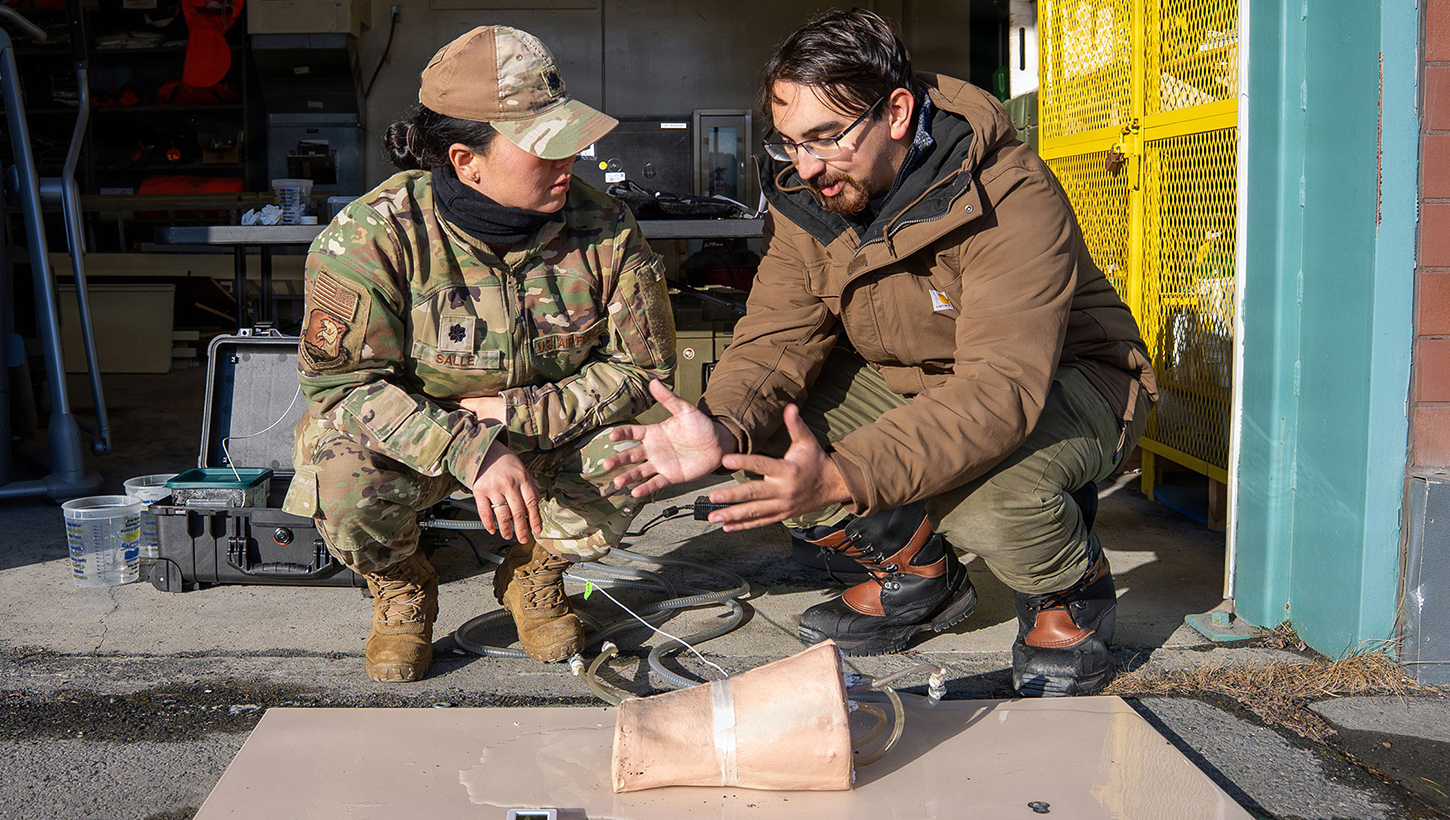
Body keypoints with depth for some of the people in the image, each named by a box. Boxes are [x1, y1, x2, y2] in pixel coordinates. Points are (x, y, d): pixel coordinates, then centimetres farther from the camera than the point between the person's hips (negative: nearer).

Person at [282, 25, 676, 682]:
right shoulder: (376, 234, -24)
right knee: (346, 485, -33)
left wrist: (514, 414, -22)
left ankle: (534, 575, 8)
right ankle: (401, 590, 6)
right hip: (410, 440, -2)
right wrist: (471, 451, -39)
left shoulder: (604, 229, -16)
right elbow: (340, 382, -24)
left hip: (547, 436, 2)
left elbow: (642, 365, -9)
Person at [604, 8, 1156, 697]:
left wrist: (842, 477, -53)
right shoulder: (804, 198, -11)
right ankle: (916, 574, 9)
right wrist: (724, 426, -39)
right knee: (766, 433, -15)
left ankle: (1072, 590, 0)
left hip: (1066, 383, -6)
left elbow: (1003, 389, -41)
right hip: (910, 381, 6)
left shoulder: (1013, 200, -32)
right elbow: (778, 336, -15)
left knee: (984, 488, -38)